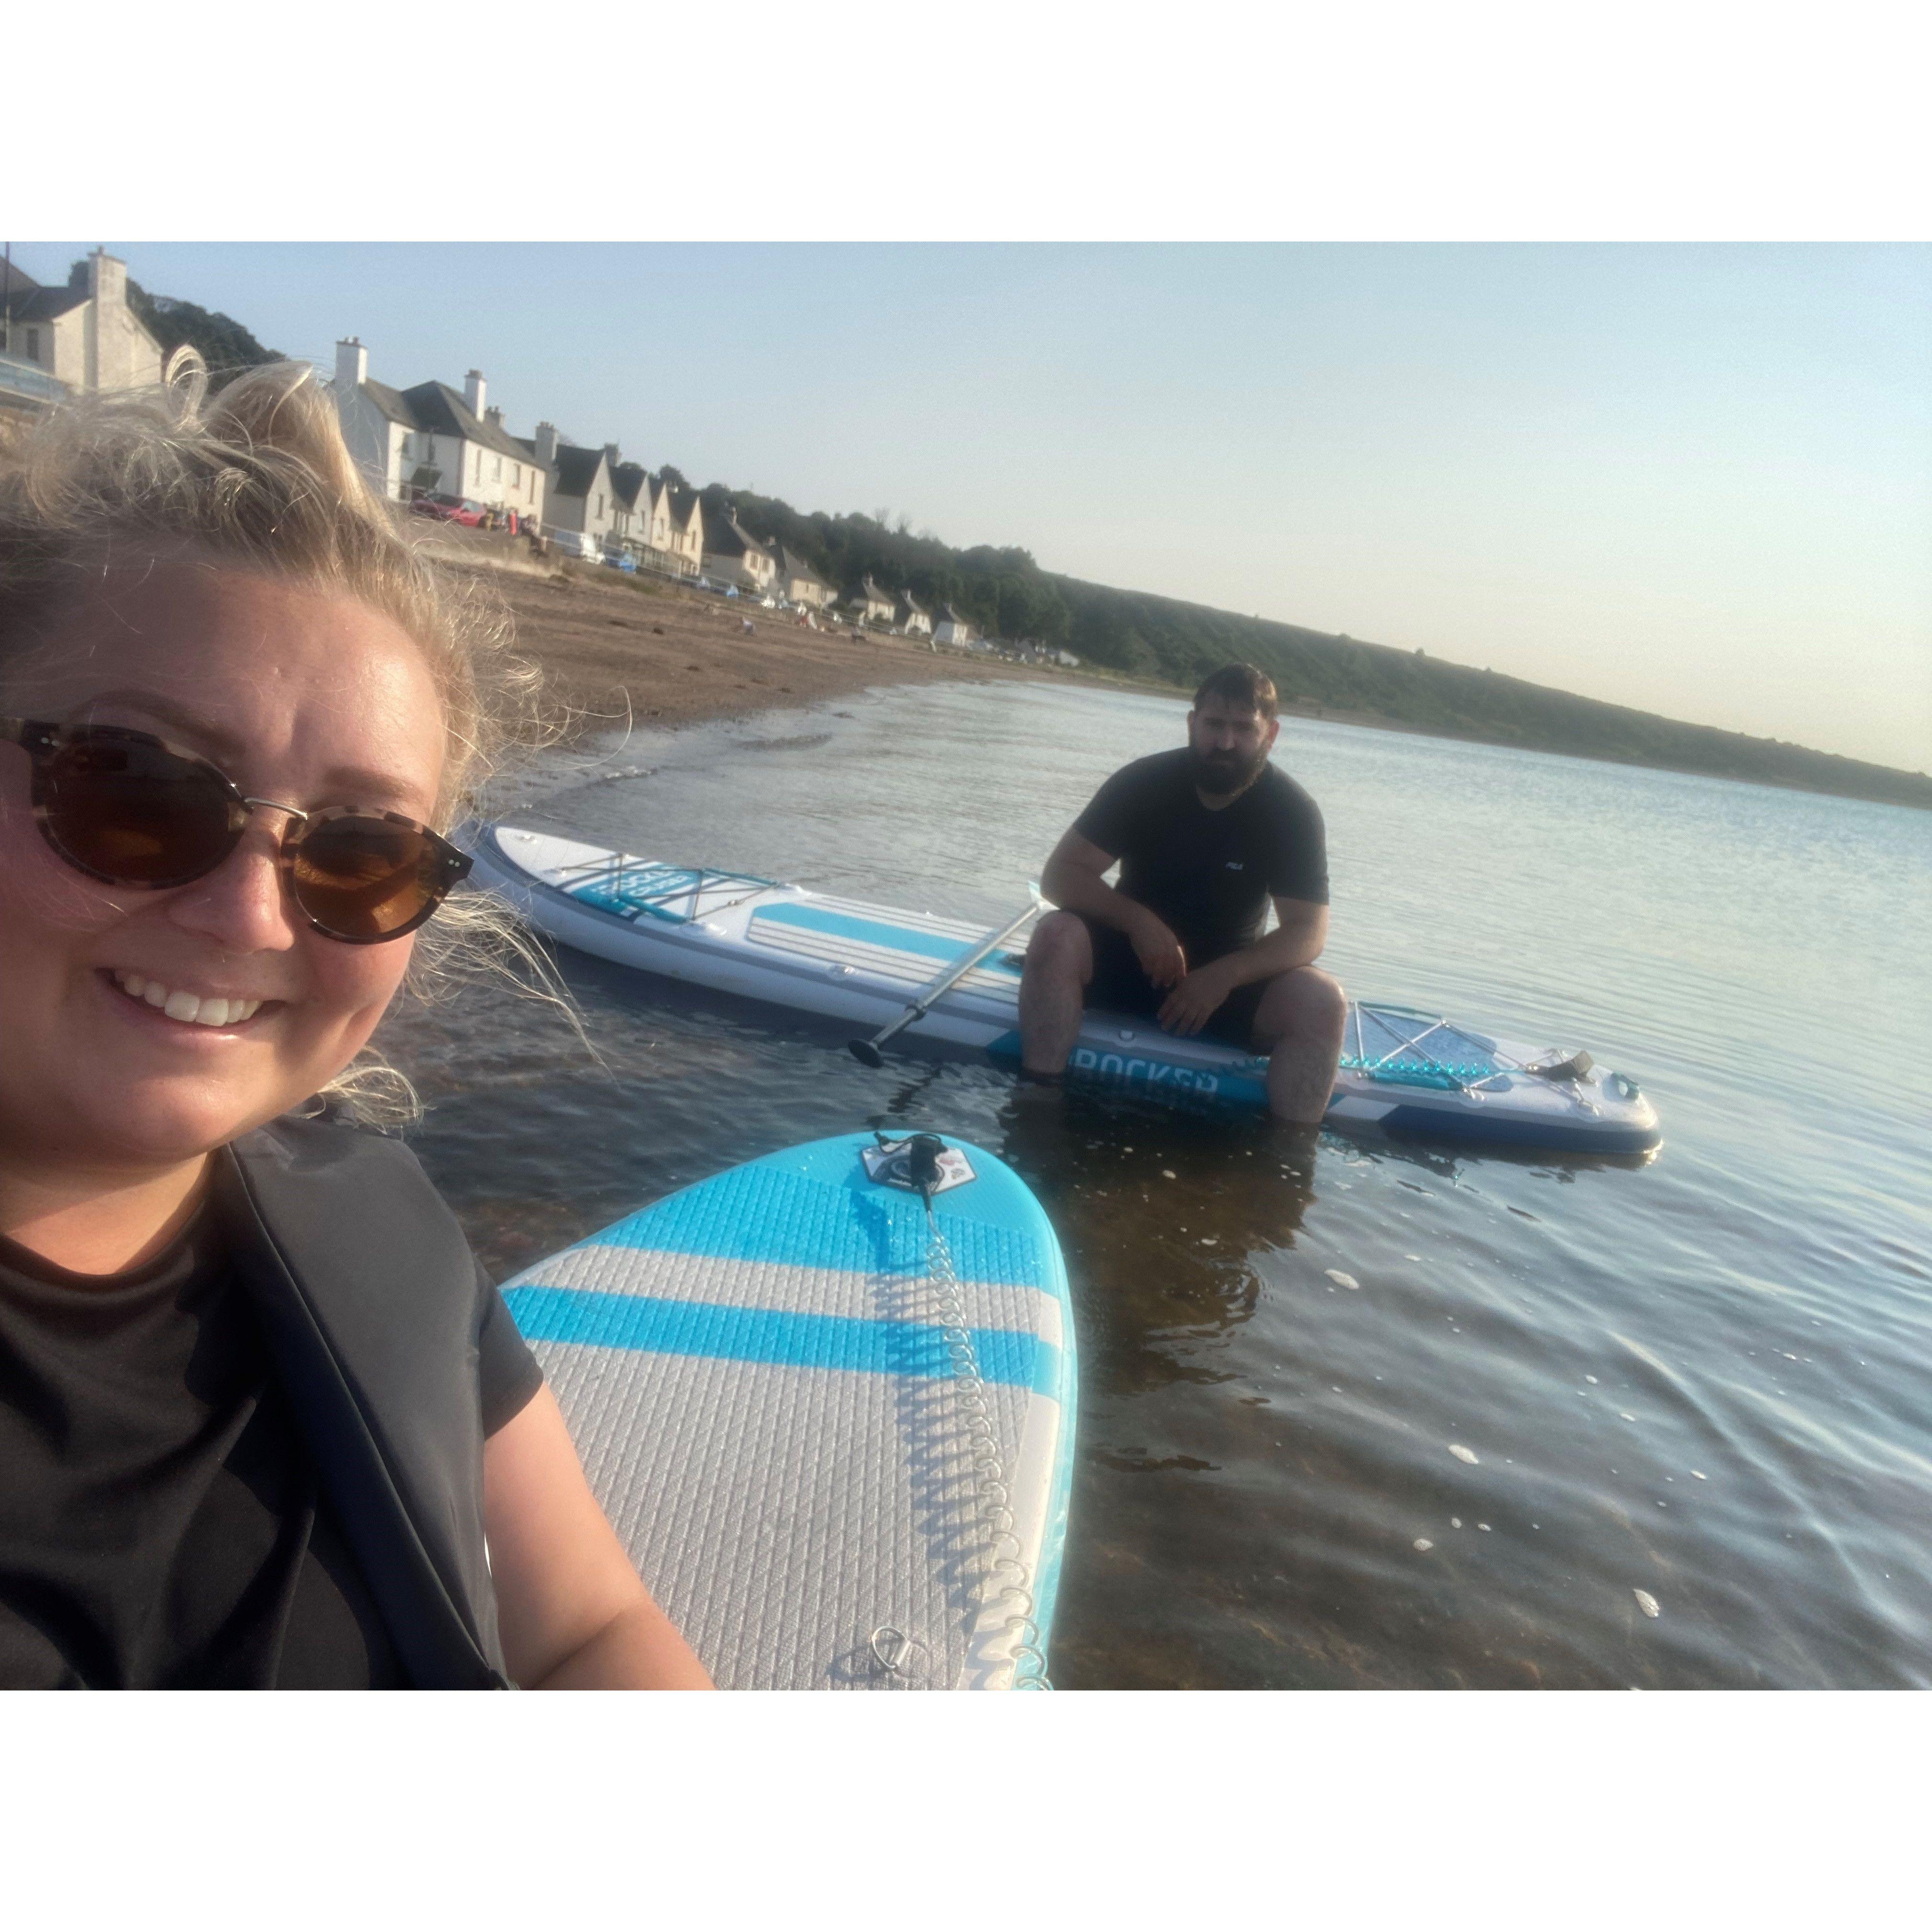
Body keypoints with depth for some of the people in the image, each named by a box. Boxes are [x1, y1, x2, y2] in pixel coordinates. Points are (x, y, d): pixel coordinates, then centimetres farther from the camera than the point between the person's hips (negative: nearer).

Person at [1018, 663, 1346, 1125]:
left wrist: (1224, 976, -30)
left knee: (1323, 1001, -27)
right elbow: (1060, 875, -13)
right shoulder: (1144, 782, -10)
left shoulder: (1293, 811, -10)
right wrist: (1139, 921, -29)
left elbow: (1307, 932, -13)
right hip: (1130, 958, 0)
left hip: (1232, 977, 0)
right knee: (1056, 936, -29)